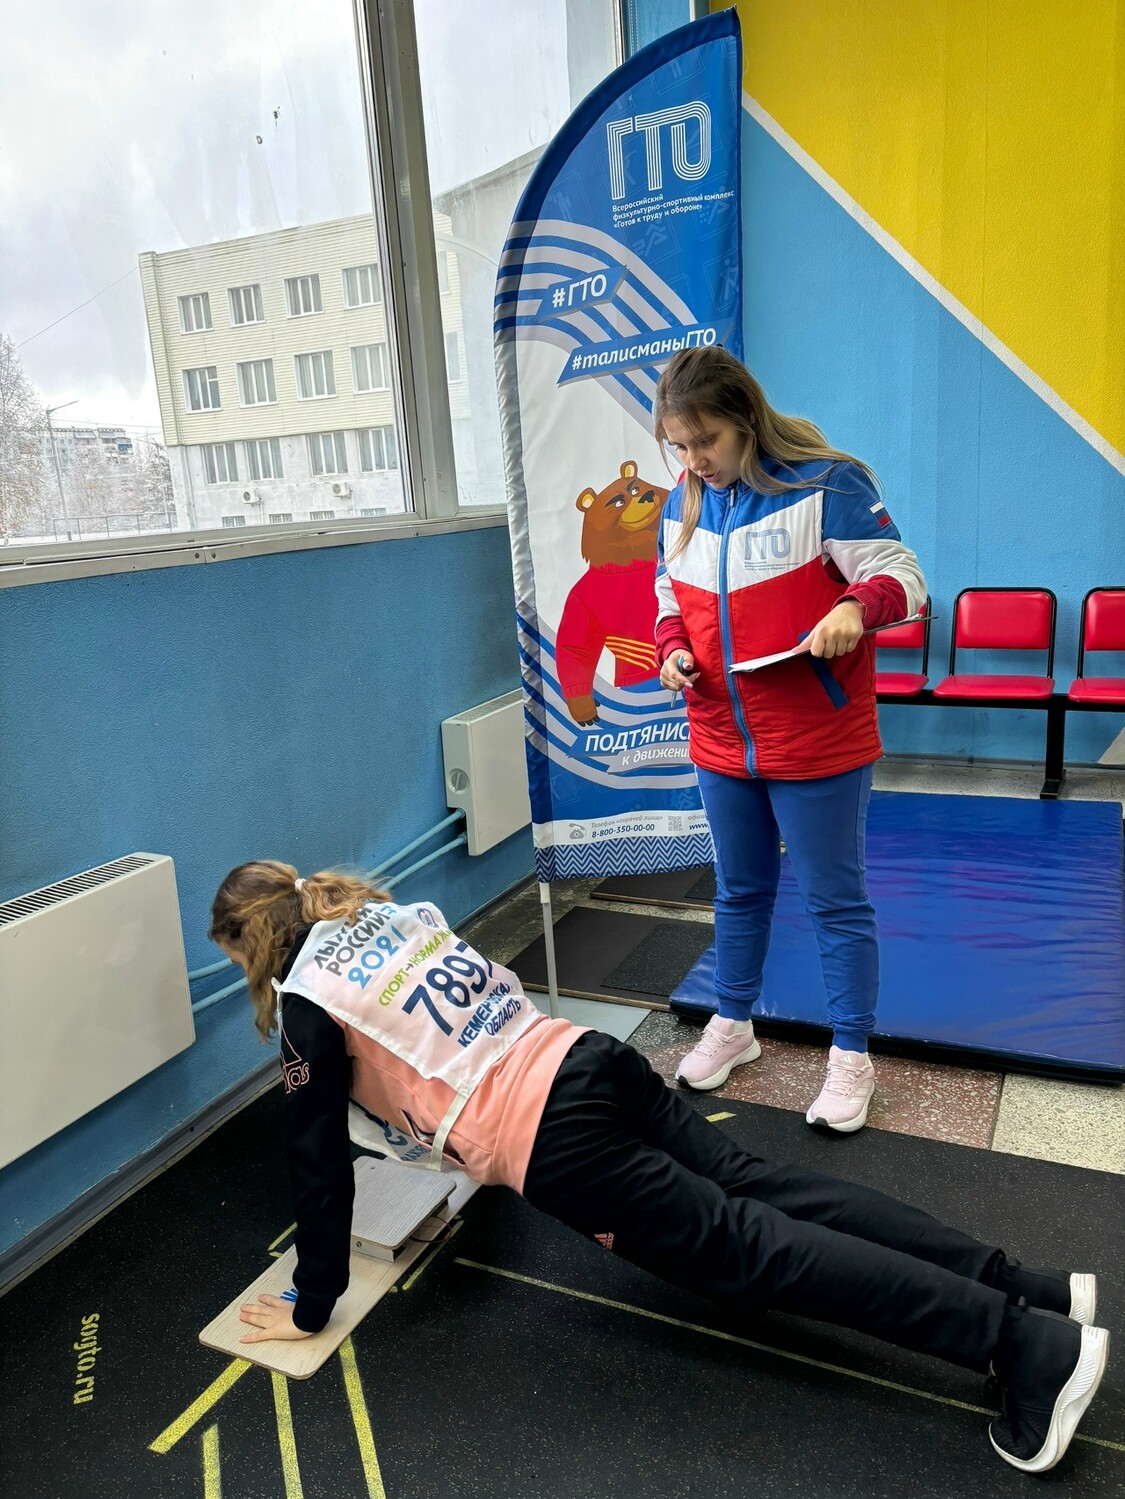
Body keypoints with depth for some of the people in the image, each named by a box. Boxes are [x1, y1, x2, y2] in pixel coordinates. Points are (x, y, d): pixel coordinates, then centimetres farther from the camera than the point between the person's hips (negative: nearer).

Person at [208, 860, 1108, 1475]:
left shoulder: (308, 999, -2)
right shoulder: (396, 914, 19)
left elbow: (320, 1163, 0)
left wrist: (310, 1309, 12)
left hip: (556, 1143, -7)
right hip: (590, 1058, 8)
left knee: (746, 1249, -6)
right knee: (766, 1192, 5)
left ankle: (1028, 1344, -8)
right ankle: (1032, 1290, 4)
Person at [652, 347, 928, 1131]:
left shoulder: (826, 485, -14)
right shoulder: (683, 504, 4)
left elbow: (903, 576, -12)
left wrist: (858, 607, -34)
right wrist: (672, 650, -5)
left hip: (819, 743, -5)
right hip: (721, 742, 6)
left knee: (837, 902, 7)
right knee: (741, 891, 20)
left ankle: (853, 1056, 24)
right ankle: (733, 1024, 38)